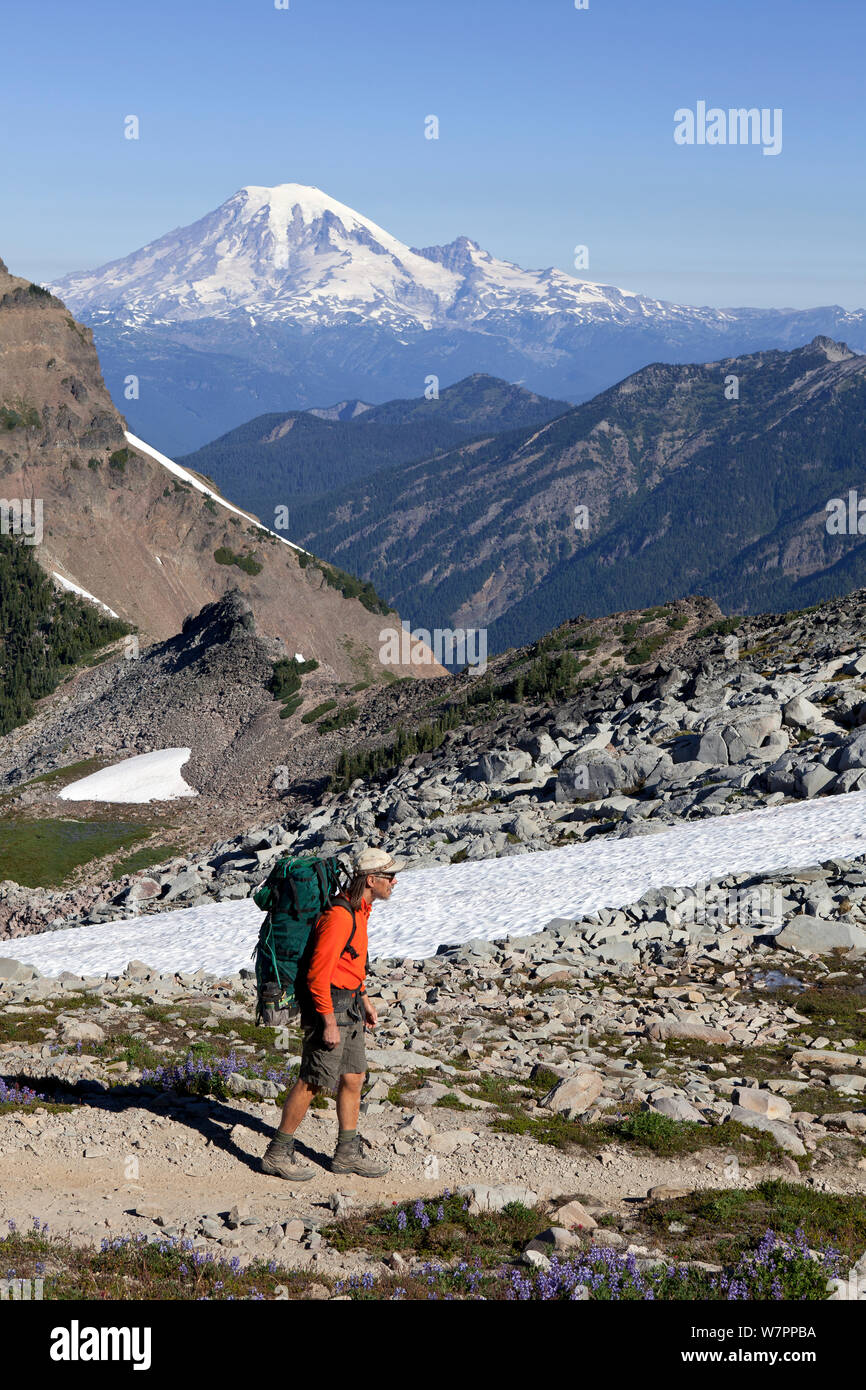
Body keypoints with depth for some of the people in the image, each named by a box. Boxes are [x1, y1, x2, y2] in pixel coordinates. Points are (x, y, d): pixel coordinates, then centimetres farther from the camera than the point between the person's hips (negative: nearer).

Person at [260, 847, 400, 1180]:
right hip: (329, 1005, -10)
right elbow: (318, 974, -23)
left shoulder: (359, 911, 10)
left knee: (354, 1077, 12)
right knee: (312, 1081, -3)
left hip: (349, 1005, 10)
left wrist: (364, 1000, 24)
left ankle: (347, 1154, 21)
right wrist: (329, 1024, -22)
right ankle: (277, 1154, 6)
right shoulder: (340, 916, -22)